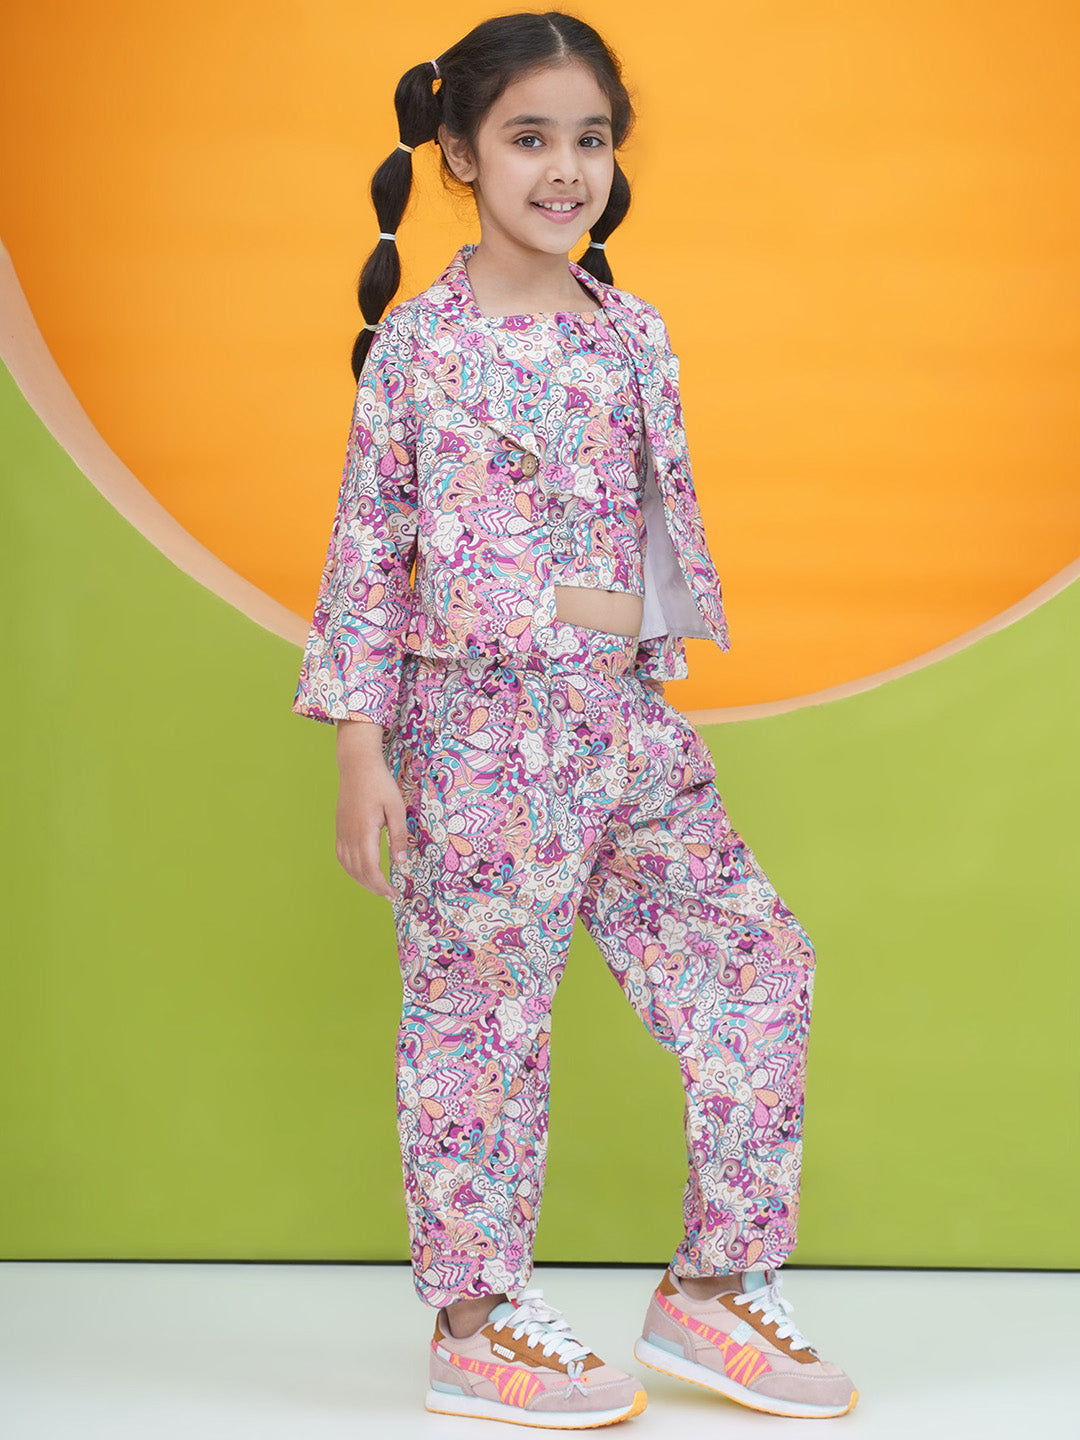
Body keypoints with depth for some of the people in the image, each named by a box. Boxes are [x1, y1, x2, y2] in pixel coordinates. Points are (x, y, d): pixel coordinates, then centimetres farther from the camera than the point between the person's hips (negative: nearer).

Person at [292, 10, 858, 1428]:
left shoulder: (635, 334, 9)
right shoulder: (420, 341, -4)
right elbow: (369, 544, -4)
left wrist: (657, 692, 14)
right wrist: (360, 744, -8)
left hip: (626, 721, 5)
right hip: (474, 728, -5)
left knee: (759, 966, 2)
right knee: (480, 1020, 3)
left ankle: (714, 1287, 16)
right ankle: (473, 1324, 20)